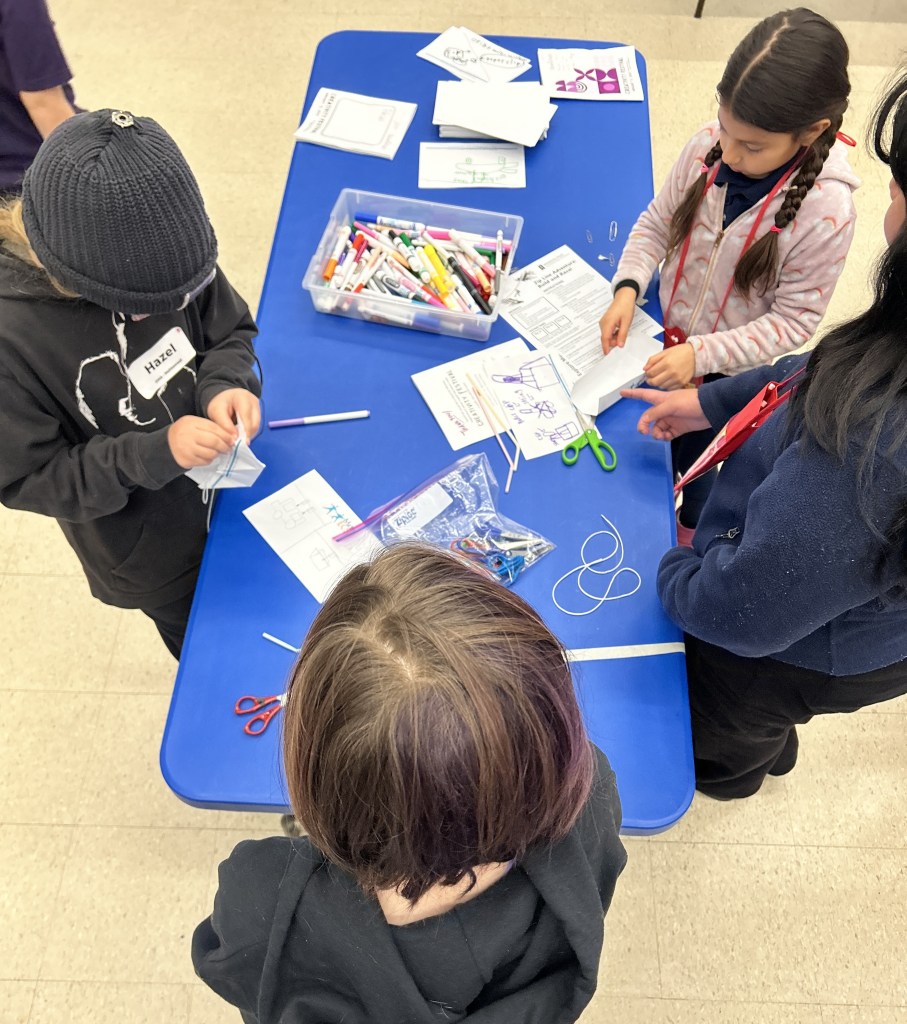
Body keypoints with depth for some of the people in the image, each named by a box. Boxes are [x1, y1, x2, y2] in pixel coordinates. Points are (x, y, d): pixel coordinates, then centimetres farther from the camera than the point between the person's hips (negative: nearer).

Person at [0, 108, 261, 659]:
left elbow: (231, 333, -4)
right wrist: (152, 455, -34)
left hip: (228, 482, 4)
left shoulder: (155, 250, -19)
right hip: (150, 553, -3)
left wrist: (225, 386, -26)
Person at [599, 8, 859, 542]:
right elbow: (657, 223, -5)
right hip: (667, 336, 4)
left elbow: (792, 322, -21)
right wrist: (628, 288, -22)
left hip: (727, 369, -3)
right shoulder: (708, 145, -19)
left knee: (690, 456, 17)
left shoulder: (826, 211, -28)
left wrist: (701, 355, -31)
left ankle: (689, 531, 52)